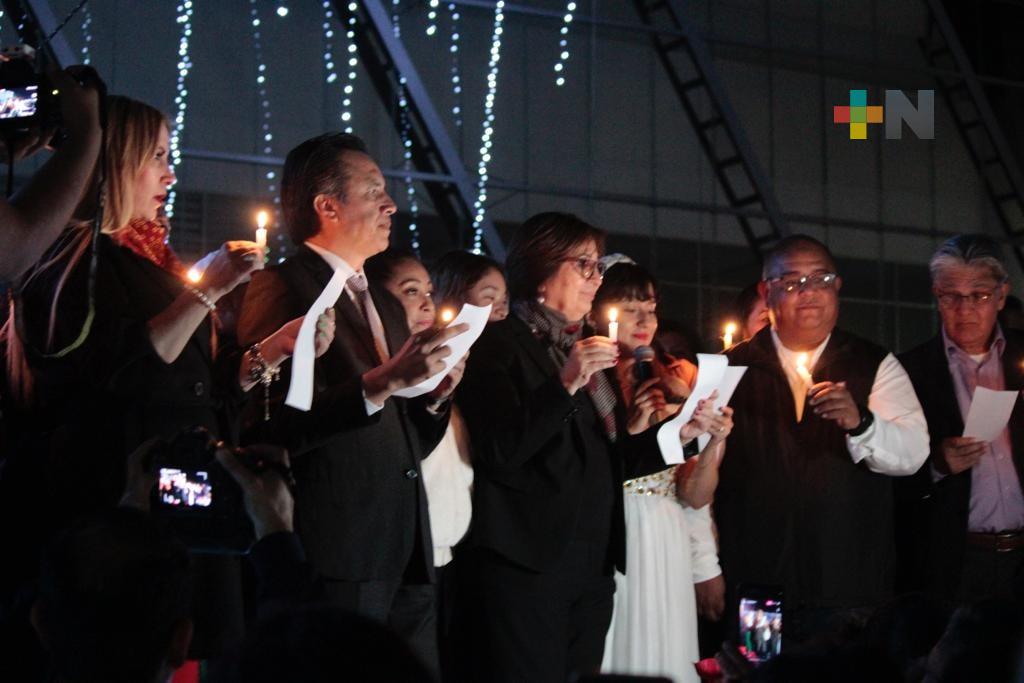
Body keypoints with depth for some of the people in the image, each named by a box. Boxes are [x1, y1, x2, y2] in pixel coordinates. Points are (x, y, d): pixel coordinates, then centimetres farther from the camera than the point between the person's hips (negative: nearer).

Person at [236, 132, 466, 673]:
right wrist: (381, 384, -20)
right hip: (338, 563, -8)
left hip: (407, 562, 8)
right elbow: (275, 430, -17)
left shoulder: (386, 305, 22)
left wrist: (436, 393, 6)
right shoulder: (279, 289, -5)